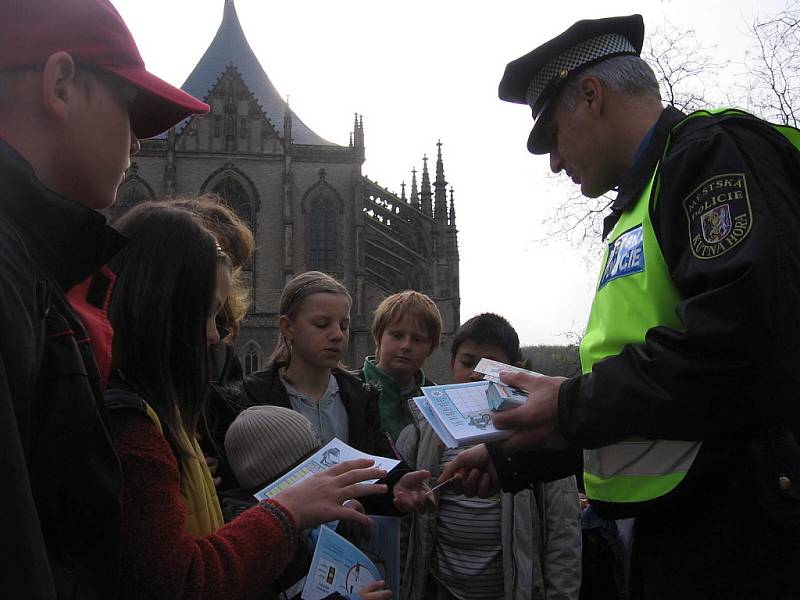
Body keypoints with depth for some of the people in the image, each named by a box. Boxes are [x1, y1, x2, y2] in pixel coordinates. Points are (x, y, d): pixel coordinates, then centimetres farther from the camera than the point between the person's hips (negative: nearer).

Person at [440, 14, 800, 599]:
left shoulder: (713, 147, -8)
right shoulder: (639, 208, 21)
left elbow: (739, 334, -25)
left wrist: (574, 405, -15)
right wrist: (507, 459, 21)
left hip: (747, 525, -9)